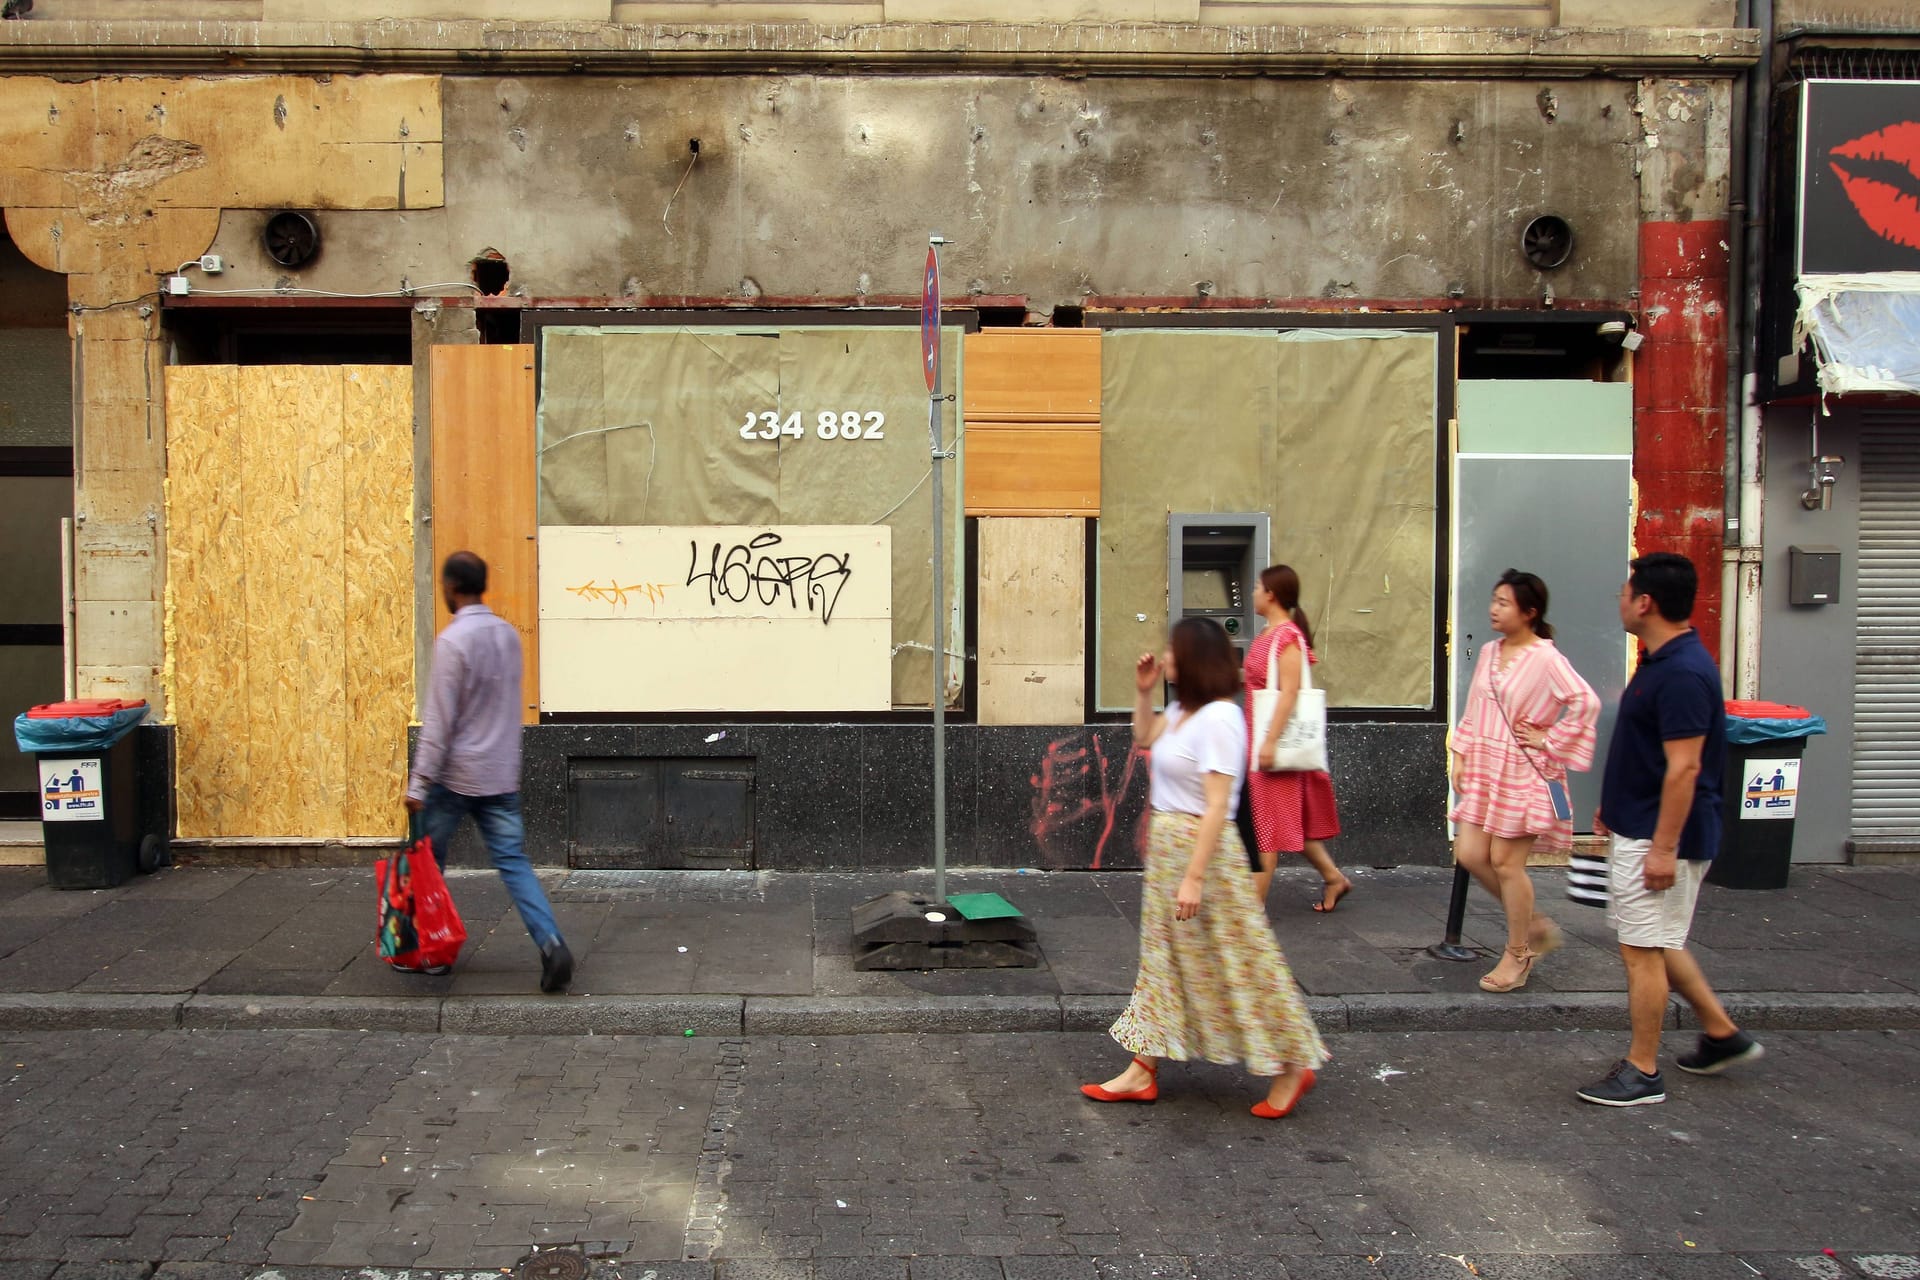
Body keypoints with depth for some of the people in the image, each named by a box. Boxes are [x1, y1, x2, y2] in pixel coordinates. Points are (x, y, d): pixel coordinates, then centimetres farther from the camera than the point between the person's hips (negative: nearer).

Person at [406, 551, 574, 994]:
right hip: (501, 774, 6)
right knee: (513, 863, 3)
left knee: (426, 863, 13)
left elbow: (439, 720, -16)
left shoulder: (453, 640, -14)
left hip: (455, 776, -5)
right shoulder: (509, 634, 7)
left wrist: (419, 783, -12)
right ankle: (552, 945, -12)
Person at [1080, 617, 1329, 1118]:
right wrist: (1143, 691, 12)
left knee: (1234, 962, 1)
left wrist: (1194, 877, -25)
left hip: (1203, 848, -10)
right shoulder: (1182, 710, 6)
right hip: (1166, 845, 10)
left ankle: (1291, 1067, 17)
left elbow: (1216, 805, -24)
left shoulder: (1218, 718, -21)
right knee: (1163, 957, 13)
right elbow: (1144, 737, 27)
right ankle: (1143, 1071, 21)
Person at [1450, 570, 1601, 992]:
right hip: (1484, 768, 8)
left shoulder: (1545, 658, -14)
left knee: (1505, 861, -2)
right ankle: (1534, 926, 25)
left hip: (1523, 772, -8)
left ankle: (1518, 954, 17)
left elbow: (1586, 702, -24)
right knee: (1470, 853, 5)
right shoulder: (1488, 653, 9)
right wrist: (1461, 756, 10)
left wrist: (1549, 741, -17)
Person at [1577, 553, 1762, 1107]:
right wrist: (1613, 804, 24)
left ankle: (1642, 1072, 9)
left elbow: (1684, 767, -25)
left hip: (1658, 837, -10)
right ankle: (1722, 1033, 31)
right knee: (1656, 944, 20)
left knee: (1643, 949, -1)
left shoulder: (1682, 673, -23)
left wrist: (1664, 848, -24)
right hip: (1638, 828, 10)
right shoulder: (1662, 660, 9)